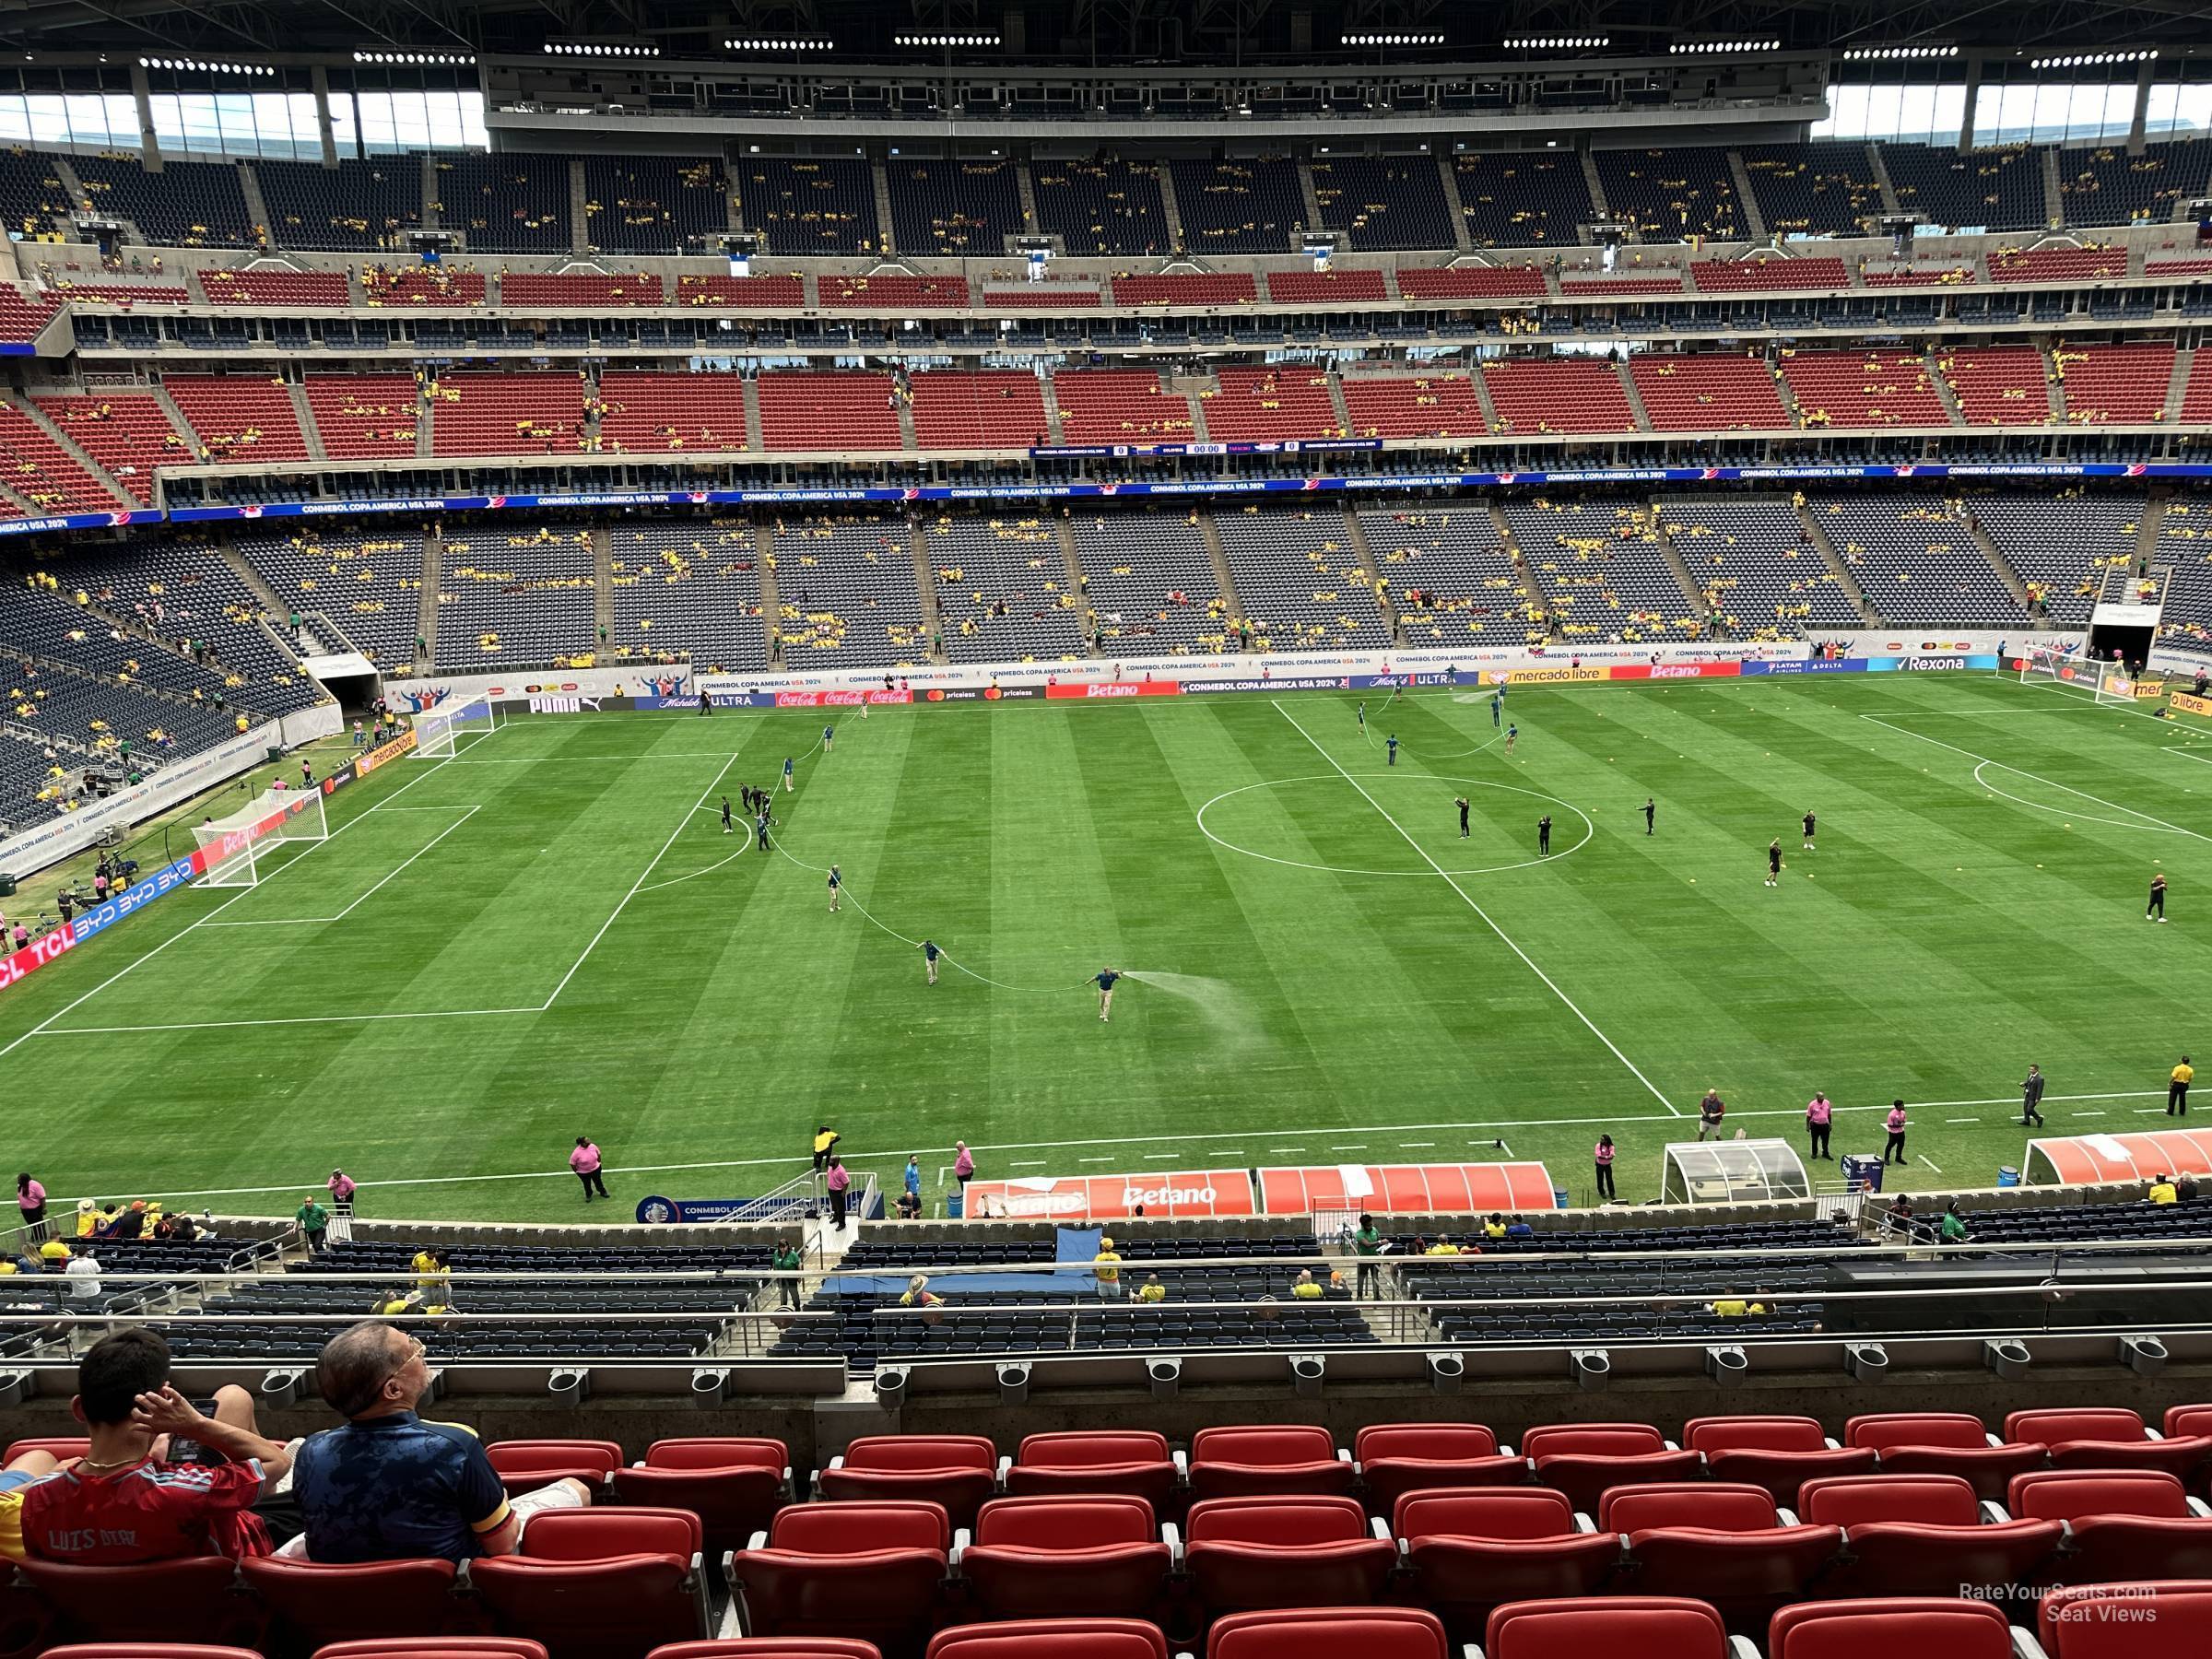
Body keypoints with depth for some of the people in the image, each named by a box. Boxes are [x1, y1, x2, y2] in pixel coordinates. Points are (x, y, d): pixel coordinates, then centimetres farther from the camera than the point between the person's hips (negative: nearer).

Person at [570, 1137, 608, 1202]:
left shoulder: (592, 1146, -18)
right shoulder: (577, 1152, -30)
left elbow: (598, 1154, 3)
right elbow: (572, 1163, -18)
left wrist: (598, 1162, 9)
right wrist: (577, 1171, -8)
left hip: (595, 1169, 3)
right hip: (583, 1172, -3)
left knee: (598, 1181, 20)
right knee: (587, 1184, 19)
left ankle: (602, 1192, 45)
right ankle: (588, 1195, 46)